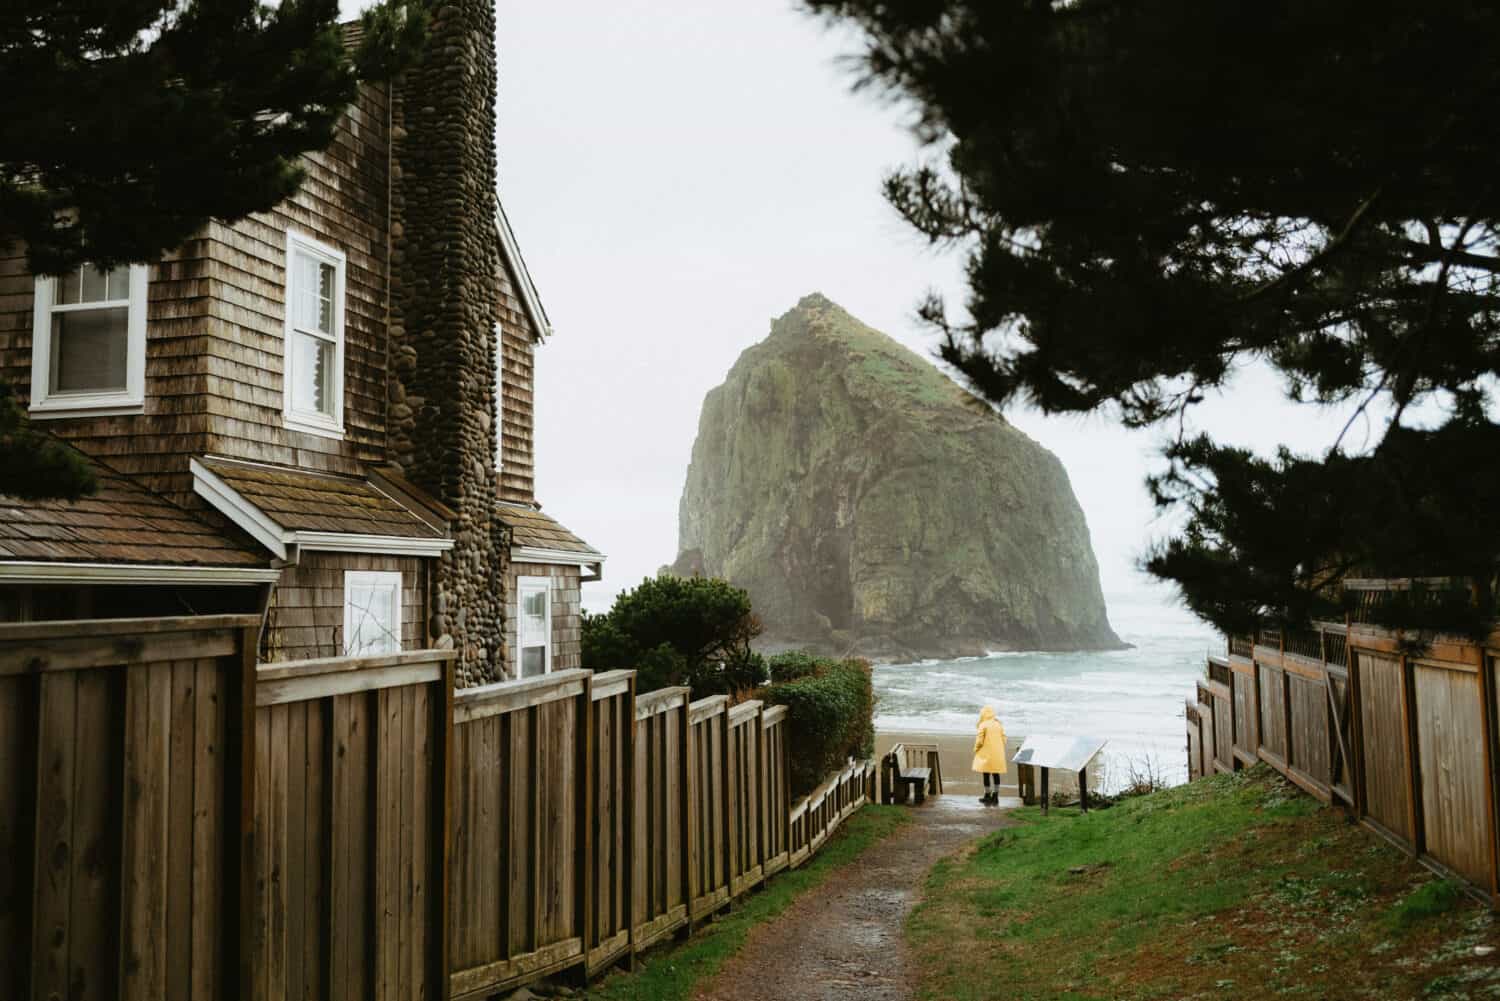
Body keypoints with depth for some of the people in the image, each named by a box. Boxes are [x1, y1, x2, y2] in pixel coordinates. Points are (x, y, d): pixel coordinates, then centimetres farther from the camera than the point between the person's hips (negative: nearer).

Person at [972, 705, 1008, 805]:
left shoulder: (983, 725, -11)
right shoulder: (999, 724, 6)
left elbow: (979, 740, -13)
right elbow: (1004, 739, 7)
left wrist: (976, 749, 5)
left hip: (986, 754, -5)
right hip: (998, 754, 5)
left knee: (986, 775, 4)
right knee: (996, 774, 12)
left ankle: (987, 796, 9)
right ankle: (995, 796, 17)